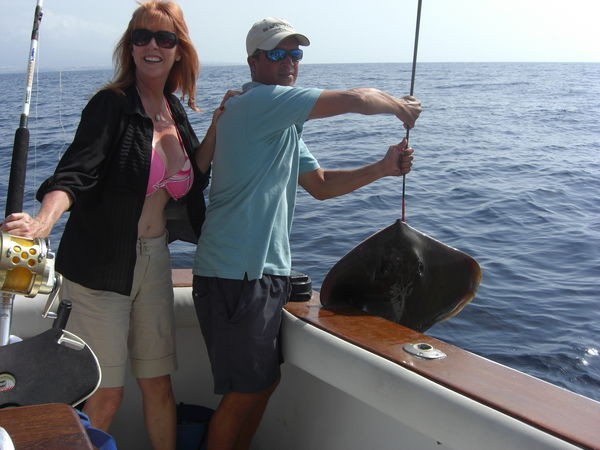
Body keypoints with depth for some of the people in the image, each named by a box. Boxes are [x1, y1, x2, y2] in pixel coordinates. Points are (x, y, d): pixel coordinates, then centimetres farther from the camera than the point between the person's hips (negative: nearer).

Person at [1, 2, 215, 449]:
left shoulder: (175, 109, 8)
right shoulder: (111, 104, -12)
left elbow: (193, 179, 13)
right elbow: (77, 171, -25)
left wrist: (217, 128, 2)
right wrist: (45, 220, -44)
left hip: (154, 260, 6)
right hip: (101, 265, -6)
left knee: (158, 382, 14)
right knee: (105, 395, 2)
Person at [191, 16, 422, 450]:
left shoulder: (283, 123, 18)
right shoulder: (259, 102, -14)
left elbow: (320, 183, 19)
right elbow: (356, 100, -17)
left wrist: (382, 168, 8)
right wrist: (400, 106, 3)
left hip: (265, 271, 10)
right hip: (235, 273, -10)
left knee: (265, 379, 18)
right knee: (244, 391, 0)